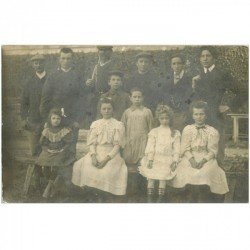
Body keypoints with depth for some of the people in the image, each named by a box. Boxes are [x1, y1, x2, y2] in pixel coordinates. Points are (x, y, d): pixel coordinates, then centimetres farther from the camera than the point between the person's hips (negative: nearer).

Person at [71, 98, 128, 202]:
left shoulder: (118, 125, 3)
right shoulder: (95, 124, 12)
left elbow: (118, 145, -4)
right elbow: (92, 143, 6)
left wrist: (107, 158, -17)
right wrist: (93, 156, -14)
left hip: (111, 154, -3)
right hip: (96, 153, 3)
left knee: (108, 171, -31)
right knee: (81, 166, -21)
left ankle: (107, 193, -3)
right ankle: (99, 193, -3)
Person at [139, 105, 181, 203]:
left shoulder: (175, 133, 9)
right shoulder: (154, 132, 9)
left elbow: (176, 149, 6)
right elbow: (150, 147, 2)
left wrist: (175, 161, -4)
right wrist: (150, 159, -8)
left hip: (167, 159, 0)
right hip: (155, 158, 0)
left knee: (163, 176, -16)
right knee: (151, 176, -15)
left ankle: (160, 199, -6)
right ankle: (149, 198, -7)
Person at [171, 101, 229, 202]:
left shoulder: (212, 131, 5)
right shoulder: (187, 129, 8)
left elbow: (212, 151, -1)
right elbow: (185, 149, 2)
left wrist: (203, 161, -17)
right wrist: (191, 159, -16)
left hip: (207, 159, -1)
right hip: (190, 158, 1)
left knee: (204, 173, -28)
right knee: (190, 173, -27)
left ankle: (203, 200, -11)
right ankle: (194, 200, -9)